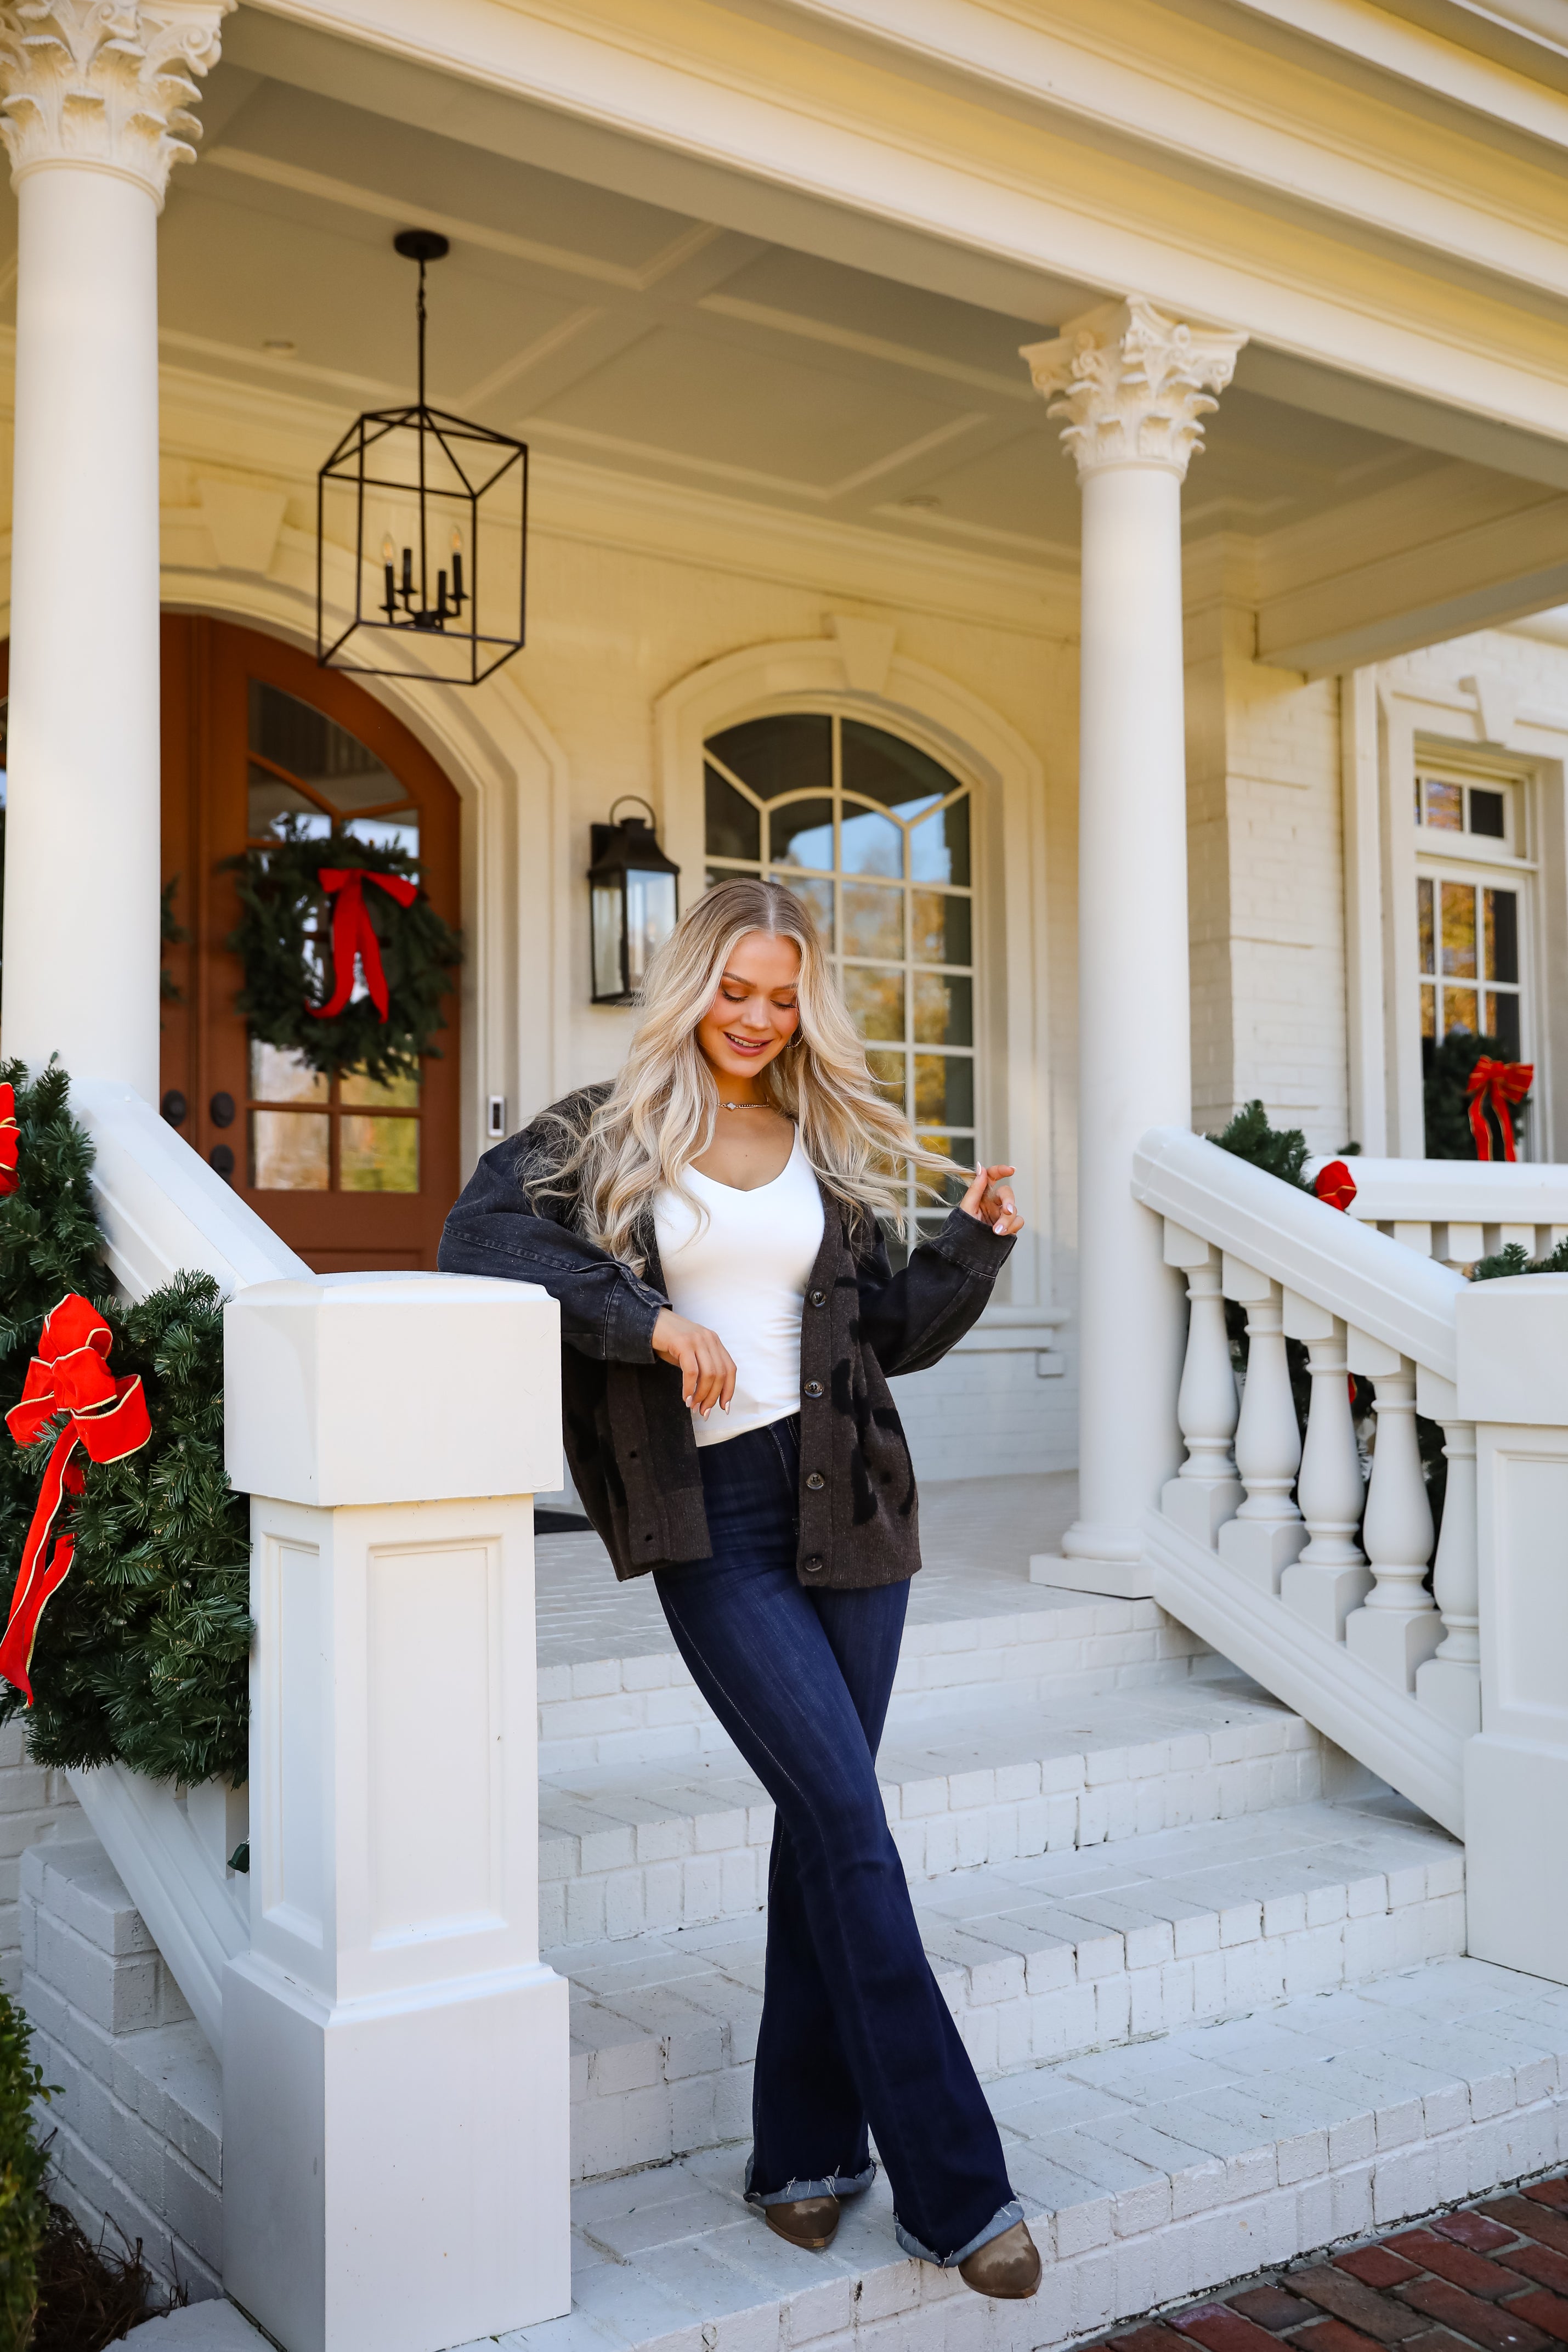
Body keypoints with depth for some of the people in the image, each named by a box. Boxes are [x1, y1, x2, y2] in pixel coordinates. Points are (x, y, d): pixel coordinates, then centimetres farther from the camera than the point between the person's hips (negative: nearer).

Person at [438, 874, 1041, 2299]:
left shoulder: (829, 1143, 13)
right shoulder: (604, 1137, 2)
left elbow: (892, 1334, 15)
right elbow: (481, 1241, -14)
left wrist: (978, 1243, -1)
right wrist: (649, 1320, -20)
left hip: (846, 1503, 4)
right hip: (711, 1518, -4)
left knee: (824, 1820, 8)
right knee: (849, 1818, -8)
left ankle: (804, 2152, 23)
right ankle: (951, 2184, 1)